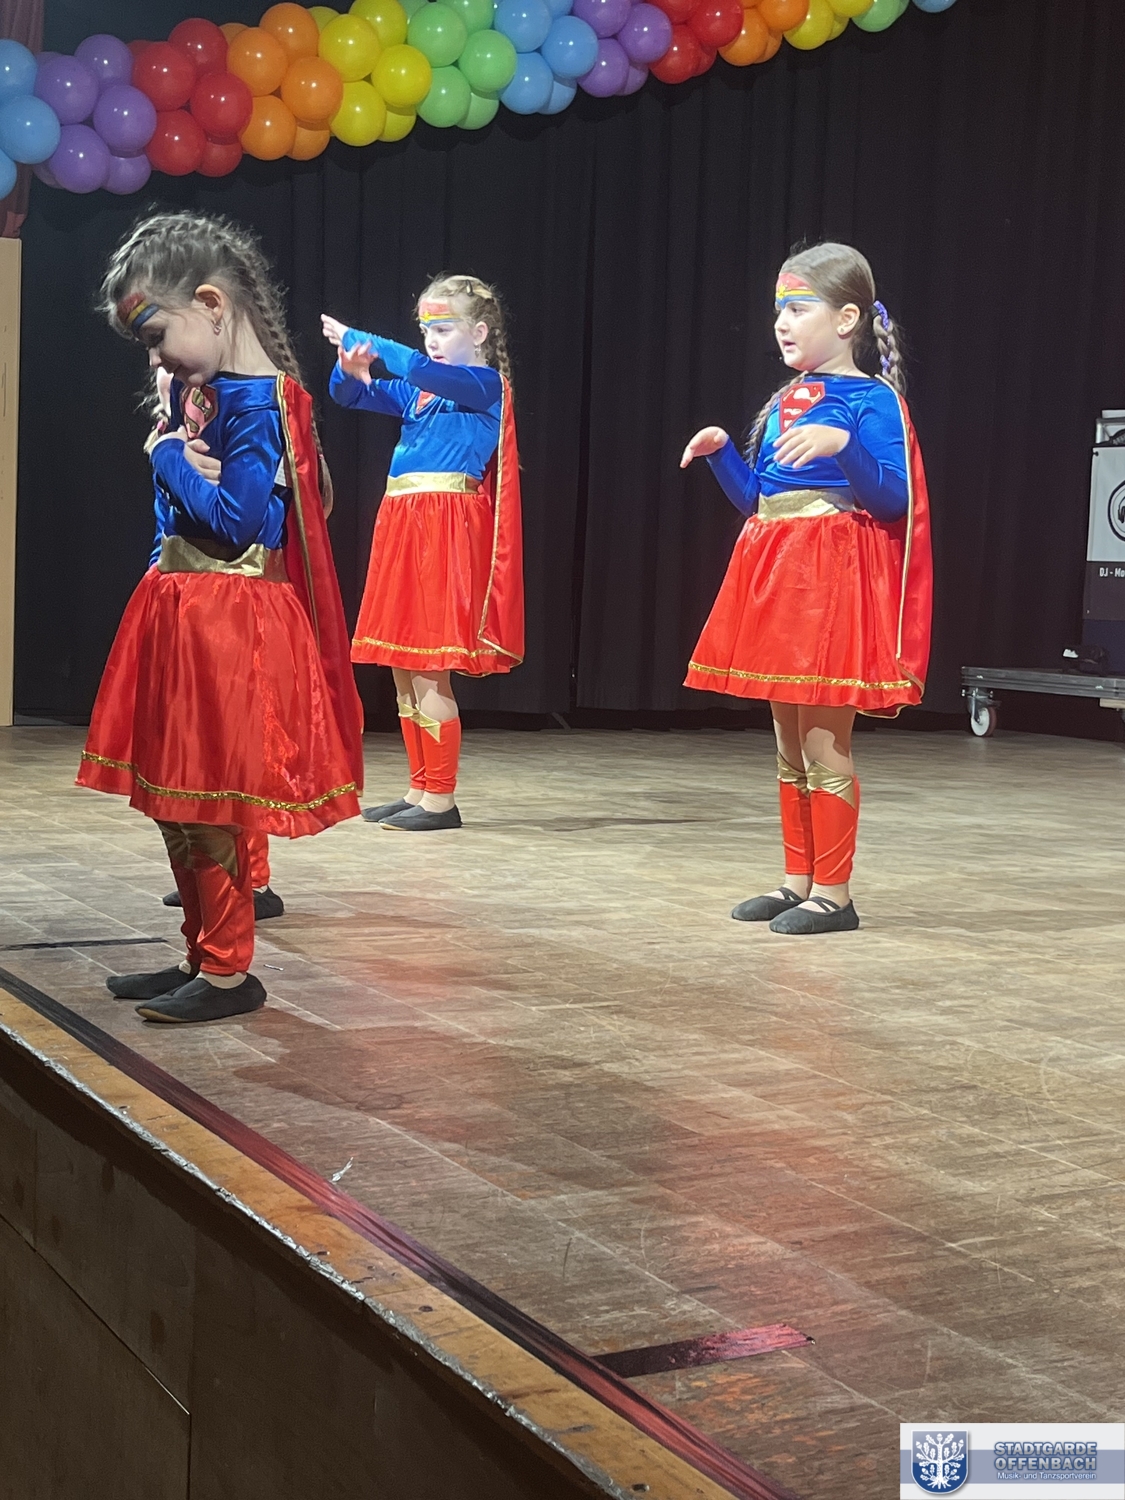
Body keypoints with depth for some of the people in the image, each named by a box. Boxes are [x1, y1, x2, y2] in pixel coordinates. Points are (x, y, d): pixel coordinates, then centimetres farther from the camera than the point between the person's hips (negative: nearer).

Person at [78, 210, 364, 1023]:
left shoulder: (258, 401, -16)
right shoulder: (195, 389, 11)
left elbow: (236, 521, -21)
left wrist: (172, 461, -9)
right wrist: (174, 457, 0)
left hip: (227, 624, -10)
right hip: (182, 612, 10)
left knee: (207, 802, -3)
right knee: (173, 797, 15)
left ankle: (229, 971, 10)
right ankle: (203, 957, 27)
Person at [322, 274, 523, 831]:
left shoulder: (484, 385, -5)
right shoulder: (417, 390, 18)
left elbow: (417, 368, -21)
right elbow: (352, 396, 18)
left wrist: (359, 340, -14)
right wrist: (350, 368, -4)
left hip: (446, 529, -8)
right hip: (404, 525, 8)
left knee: (428, 668, -8)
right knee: (403, 669, 10)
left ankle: (440, 799, -1)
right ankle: (420, 789, 18)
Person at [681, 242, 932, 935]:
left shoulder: (871, 400, -8)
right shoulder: (783, 402, 15)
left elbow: (893, 501, -18)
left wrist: (843, 445, -30)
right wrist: (723, 452, 6)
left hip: (833, 579, -8)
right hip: (776, 575, 8)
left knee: (825, 745, -4)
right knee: (791, 746, 13)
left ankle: (834, 892, 5)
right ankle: (798, 879, 22)